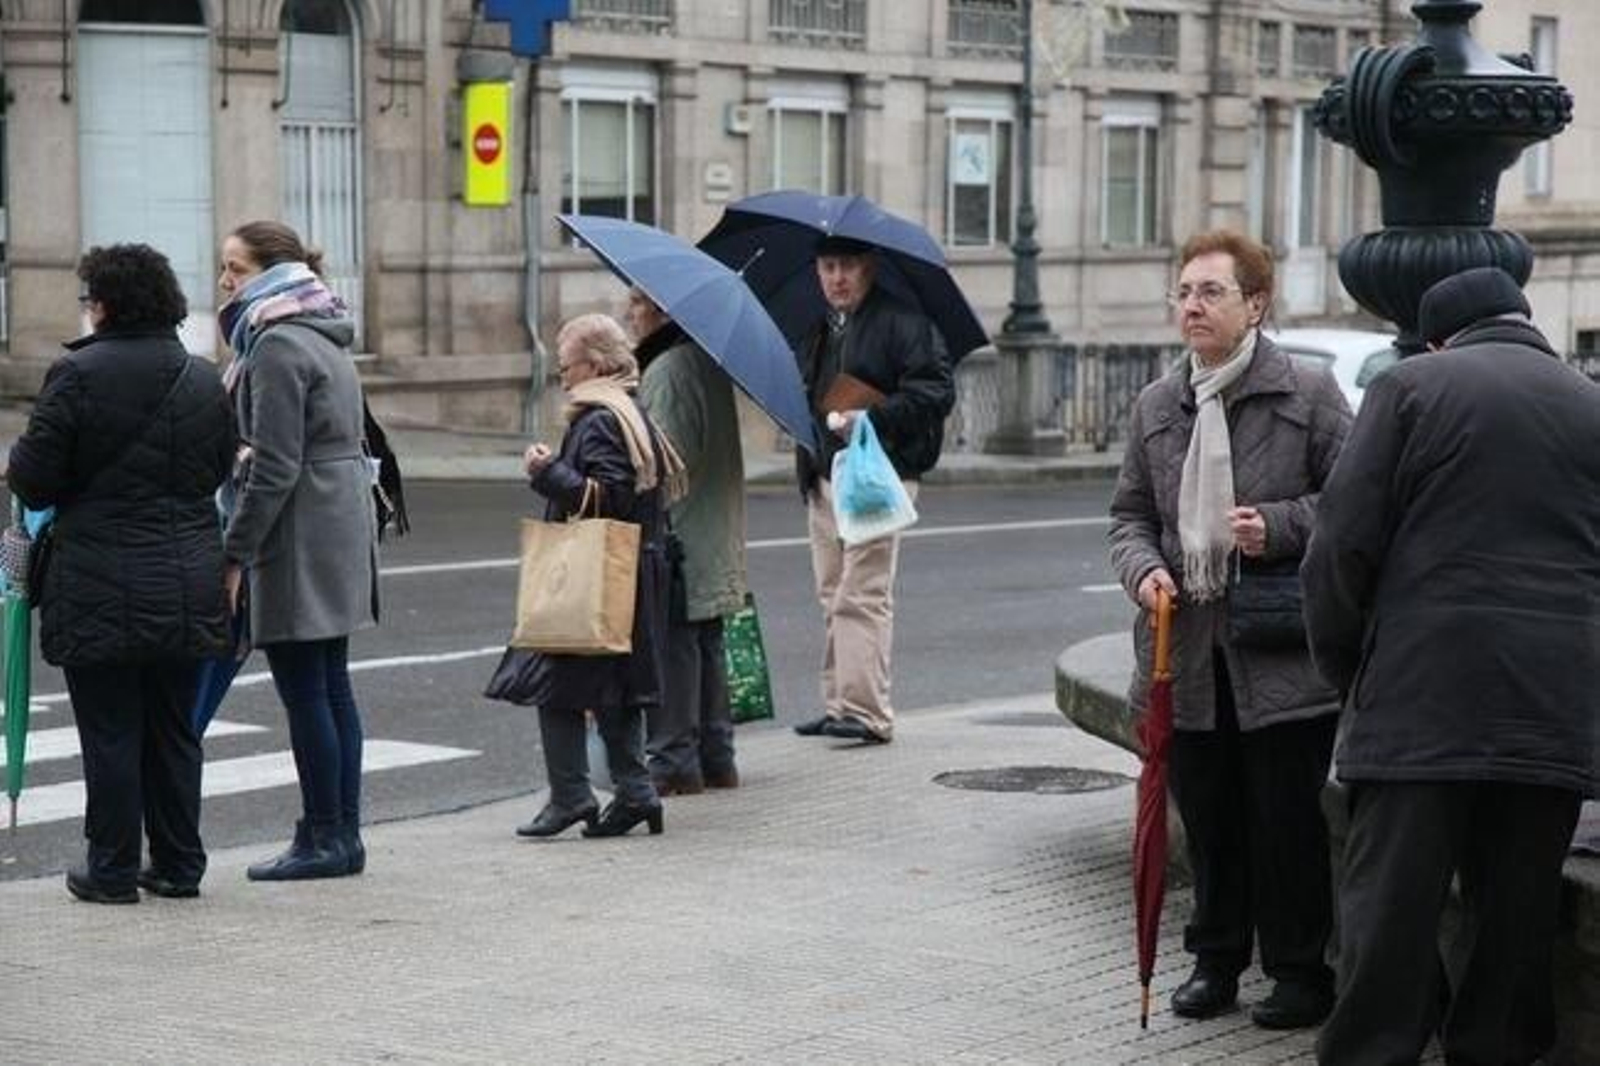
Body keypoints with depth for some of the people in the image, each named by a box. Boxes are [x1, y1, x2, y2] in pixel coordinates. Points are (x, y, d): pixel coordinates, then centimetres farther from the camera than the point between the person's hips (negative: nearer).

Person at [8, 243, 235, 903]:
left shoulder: (78, 374, -11)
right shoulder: (204, 380, 6)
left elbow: (32, 479, -11)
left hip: (101, 587, -5)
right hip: (189, 584, 5)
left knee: (110, 731, 3)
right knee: (174, 729, 13)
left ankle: (112, 869, 9)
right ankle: (179, 865, 18)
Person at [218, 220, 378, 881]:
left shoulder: (278, 345, -14)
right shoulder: (323, 338, 16)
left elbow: (274, 467, -18)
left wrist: (233, 553, -15)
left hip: (300, 533, -10)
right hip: (344, 524, 10)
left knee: (304, 692, -4)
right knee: (331, 687, 11)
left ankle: (325, 839, 0)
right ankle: (342, 834, 15)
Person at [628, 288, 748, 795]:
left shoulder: (667, 370, -16)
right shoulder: (708, 362, 14)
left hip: (676, 540, -10)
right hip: (714, 541, 10)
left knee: (672, 645, -5)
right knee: (706, 646, 14)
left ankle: (674, 762, -2)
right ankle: (715, 758, 19)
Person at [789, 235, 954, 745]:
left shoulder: (903, 321, -5)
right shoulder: (817, 330, 18)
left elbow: (936, 390, -12)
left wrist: (873, 418, -20)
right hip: (824, 477, 8)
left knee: (862, 596, -11)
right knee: (832, 596, 10)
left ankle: (867, 711, -11)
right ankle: (838, 704, 15)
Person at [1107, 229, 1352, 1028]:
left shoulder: (1308, 393, -4)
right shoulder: (1157, 407, 10)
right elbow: (1130, 512, 15)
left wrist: (1279, 526, -17)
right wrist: (1142, 568, -5)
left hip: (1280, 654, -4)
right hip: (1189, 648, 5)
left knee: (1286, 820, 2)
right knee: (1206, 816, 12)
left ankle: (1301, 970, 14)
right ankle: (1216, 960, 25)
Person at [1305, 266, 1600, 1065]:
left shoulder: (1410, 385, 2)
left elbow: (1344, 544, -3)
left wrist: (1342, 666, 8)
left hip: (1422, 698, -3)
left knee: (1391, 911, 0)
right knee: (1514, 917, 9)